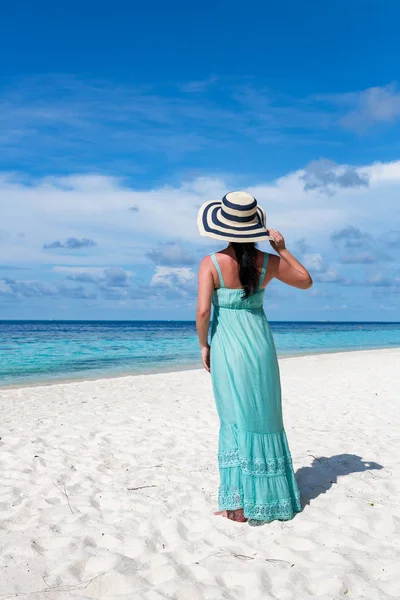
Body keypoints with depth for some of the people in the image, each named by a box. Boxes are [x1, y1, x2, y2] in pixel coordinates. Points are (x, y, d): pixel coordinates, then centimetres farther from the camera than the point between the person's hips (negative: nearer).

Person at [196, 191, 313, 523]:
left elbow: (203, 311, -16)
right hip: (261, 345, 3)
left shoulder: (211, 263, -10)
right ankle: (269, 496, 27)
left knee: (236, 421, 4)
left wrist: (203, 346, -2)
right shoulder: (267, 261, -1)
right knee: (265, 419, 14)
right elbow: (306, 281, 13)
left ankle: (240, 504, 9)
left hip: (228, 347, -3)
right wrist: (283, 249, 12)